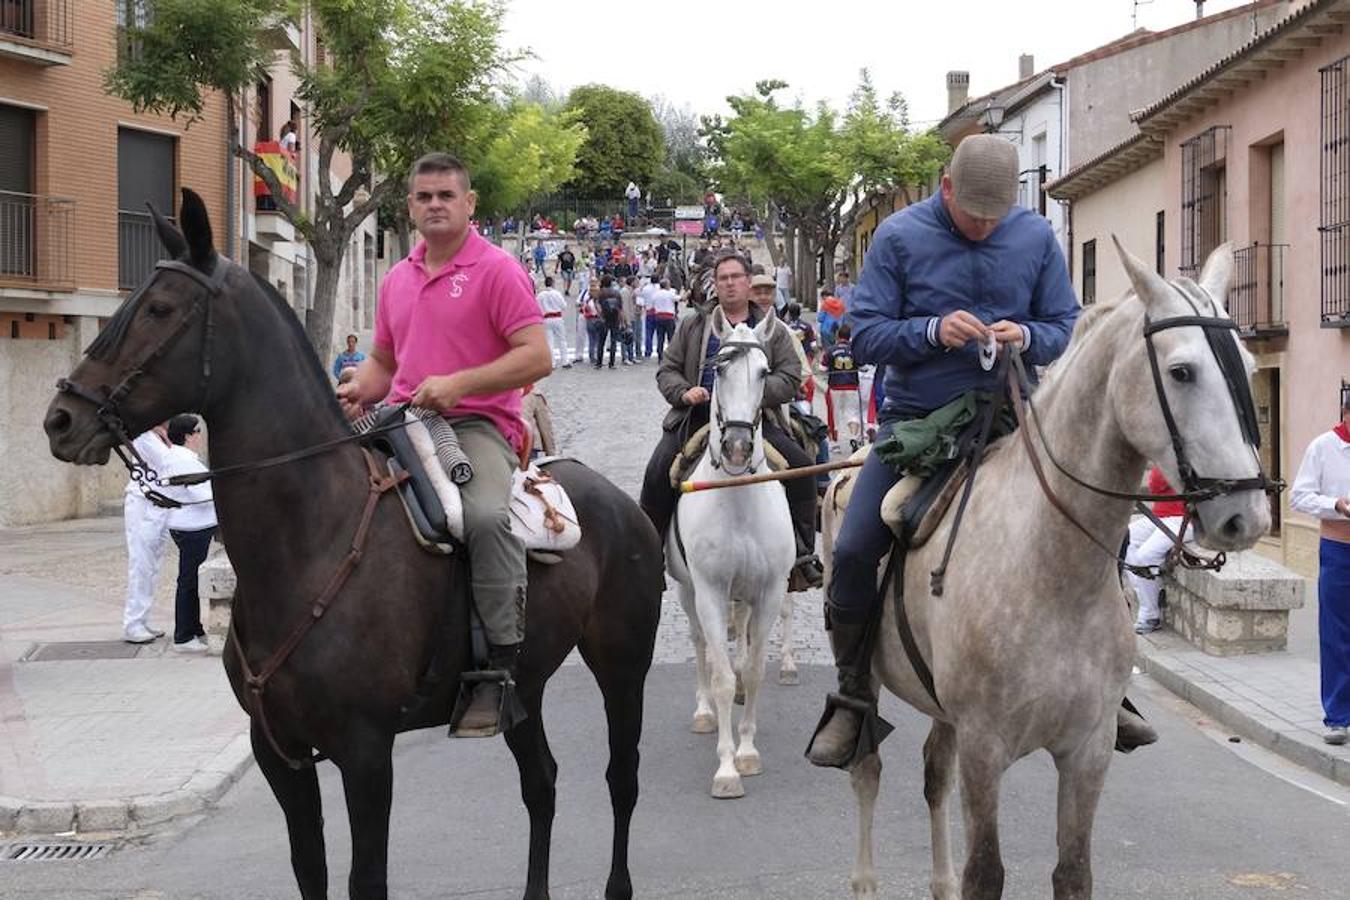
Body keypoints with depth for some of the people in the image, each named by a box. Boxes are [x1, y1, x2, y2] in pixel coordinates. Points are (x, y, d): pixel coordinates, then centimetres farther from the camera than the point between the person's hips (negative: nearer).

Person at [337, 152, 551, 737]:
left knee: (487, 515, -35)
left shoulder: (497, 271, -1)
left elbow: (536, 358, -9)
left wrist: (459, 384, -19)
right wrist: (357, 392, 6)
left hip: (476, 424, -7)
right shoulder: (397, 280, 20)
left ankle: (502, 665, -26)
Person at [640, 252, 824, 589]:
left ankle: (803, 553, -9)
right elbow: (667, 371, 14)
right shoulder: (693, 326, 16)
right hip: (695, 418, 0)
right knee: (658, 471, -23)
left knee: (800, 465, -21)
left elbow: (790, 379, 4)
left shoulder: (772, 331, 13)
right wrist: (684, 392, -8)